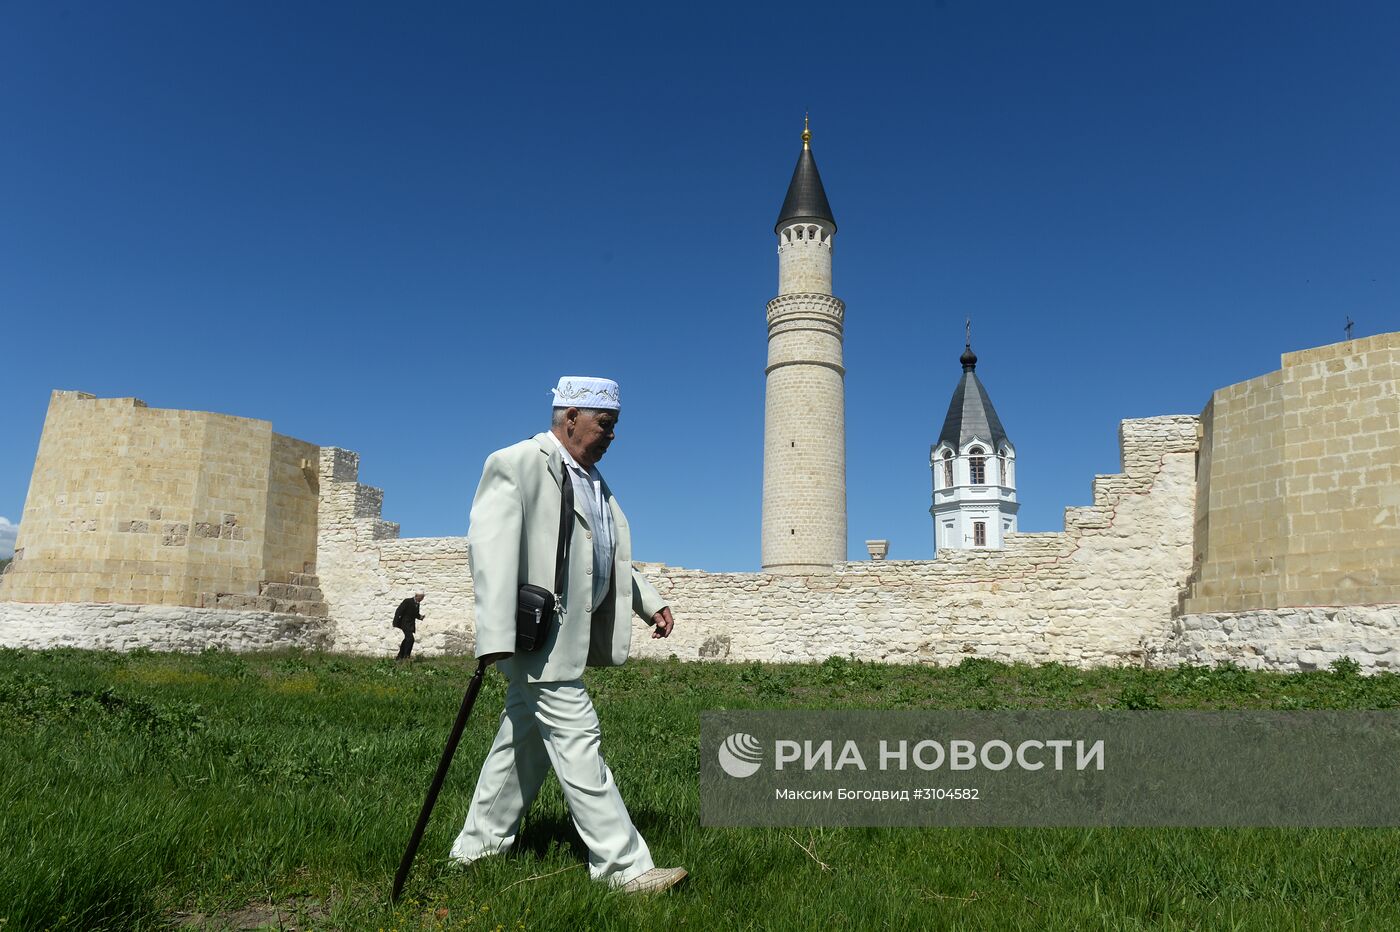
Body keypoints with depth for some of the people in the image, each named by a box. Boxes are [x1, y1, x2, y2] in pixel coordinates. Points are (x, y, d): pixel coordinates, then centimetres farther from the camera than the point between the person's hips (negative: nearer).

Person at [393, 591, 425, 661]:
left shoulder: (417, 604, 8)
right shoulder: (407, 601, -15)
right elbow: (399, 611, -16)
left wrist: (420, 617, -4)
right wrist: (396, 623, -18)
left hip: (411, 624, 8)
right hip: (405, 623, -8)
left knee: (407, 640, 13)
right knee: (410, 639, -20)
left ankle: (399, 657, 25)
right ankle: (406, 656, -12)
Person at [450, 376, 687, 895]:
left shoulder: (592, 479, 17)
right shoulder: (515, 465, -11)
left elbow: (614, 558, 26)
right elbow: (490, 547, -21)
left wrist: (651, 603, 15)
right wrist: (495, 637, -29)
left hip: (572, 634, 9)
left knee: (527, 741, 16)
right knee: (577, 743, -7)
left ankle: (478, 845, 29)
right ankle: (623, 866, -1)